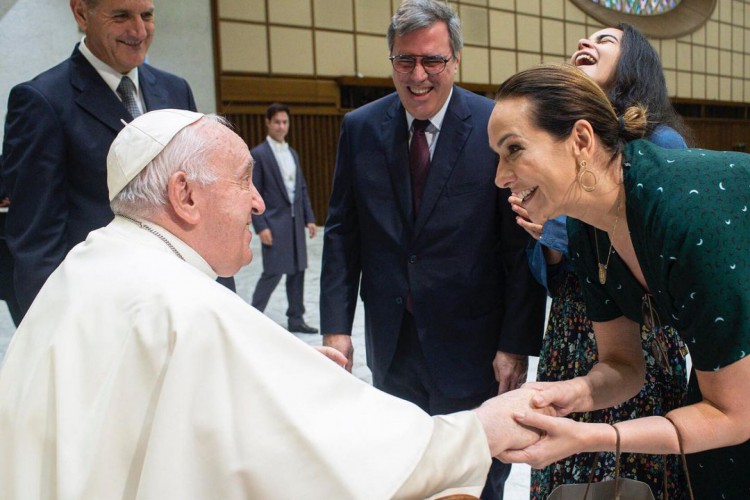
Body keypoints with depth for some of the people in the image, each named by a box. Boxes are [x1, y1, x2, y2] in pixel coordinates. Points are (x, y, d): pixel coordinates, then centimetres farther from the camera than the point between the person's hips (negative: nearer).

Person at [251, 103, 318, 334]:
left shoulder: (292, 153, 14)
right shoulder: (258, 154, -7)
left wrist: (309, 218, 10)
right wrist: (260, 226, -16)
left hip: (296, 222, 7)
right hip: (274, 224, -7)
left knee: (297, 271, 10)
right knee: (273, 273, -6)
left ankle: (296, 319, 20)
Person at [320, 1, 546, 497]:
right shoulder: (360, 128, 0)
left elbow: (522, 246, -10)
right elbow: (342, 232, 4)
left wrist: (517, 344, -12)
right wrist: (336, 326, -1)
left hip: (472, 341, -3)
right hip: (392, 343, 4)